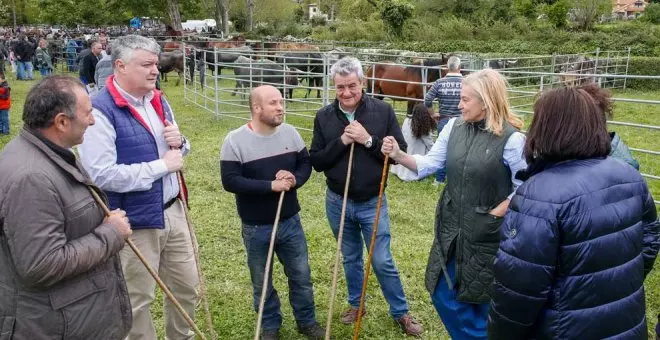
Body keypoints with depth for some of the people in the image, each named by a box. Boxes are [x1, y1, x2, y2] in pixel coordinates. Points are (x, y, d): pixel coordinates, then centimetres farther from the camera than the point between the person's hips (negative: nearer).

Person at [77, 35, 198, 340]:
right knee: (138, 300, 12)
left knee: (187, 286, 22)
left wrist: (179, 143, -6)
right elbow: (102, 175, -27)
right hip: (136, 222, -8)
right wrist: (161, 166, -21)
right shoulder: (101, 111, -20)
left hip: (173, 211, 8)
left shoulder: (158, 101, 7)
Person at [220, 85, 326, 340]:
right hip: (256, 228, -3)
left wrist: (294, 180, -17)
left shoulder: (290, 133, -3)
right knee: (262, 282, 15)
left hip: (290, 222, 3)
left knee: (301, 275, 15)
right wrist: (271, 185, -25)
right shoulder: (235, 140, -15)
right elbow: (230, 181, -19)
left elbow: (306, 163, 5)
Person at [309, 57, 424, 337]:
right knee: (351, 258, 19)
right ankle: (356, 304, 40)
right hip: (337, 203, 2)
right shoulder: (324, 117, -5)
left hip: (373, 203, -2)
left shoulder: (383, 111, -10)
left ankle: (401, 313, 25)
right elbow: (316, 161, -5)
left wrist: (369, 140, -23)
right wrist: (341, 142, -20)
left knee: (382, 262, 6)